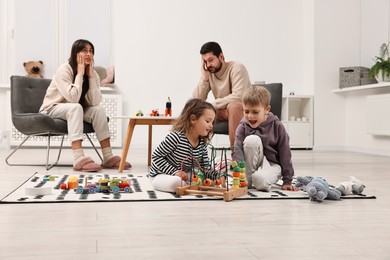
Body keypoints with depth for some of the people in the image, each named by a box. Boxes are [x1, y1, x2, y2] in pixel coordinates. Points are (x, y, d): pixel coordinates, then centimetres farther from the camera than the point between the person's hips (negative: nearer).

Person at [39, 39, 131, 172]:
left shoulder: (93, 74, -4)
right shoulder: (64, 70, -20)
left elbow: (94, 102, -18)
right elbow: (73, 98, -32)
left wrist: (90, 76, -20)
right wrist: (80, 74, -25)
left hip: (74, 111, 6)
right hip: (52, 109, -5)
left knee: (99, 110, -20)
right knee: (75, 107, -36)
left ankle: (108, 157, -22)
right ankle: (79, 159, -46)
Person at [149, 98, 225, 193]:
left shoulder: (202, 143, -3)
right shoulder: (176, 137, -25)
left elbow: (205, 167, 0)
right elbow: (156, 156, -20)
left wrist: (218, 176, -20)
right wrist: (174, 172, -27)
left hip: (184, 175, 6)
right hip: (160, 175, -6)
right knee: (177, 182, -38)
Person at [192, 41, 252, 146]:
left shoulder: (237, 68, -16)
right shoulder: (209, 73, 0)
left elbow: (238, 96, -29)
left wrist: (212, 104, -22)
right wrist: (204, 77, -15)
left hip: (243, 110, -5)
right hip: (222, 111, 5)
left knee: (233, 106, -38)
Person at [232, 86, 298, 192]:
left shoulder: (277, 126, -8)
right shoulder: (243, 127, -6)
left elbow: (285, 154, -6)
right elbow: (237, 151, -17)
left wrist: (287, 181, -7)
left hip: (272, 163, -2)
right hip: (251, 163, 2)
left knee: (260, 181, -38)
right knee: (252, 139, -30)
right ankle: (247, 180, -18)